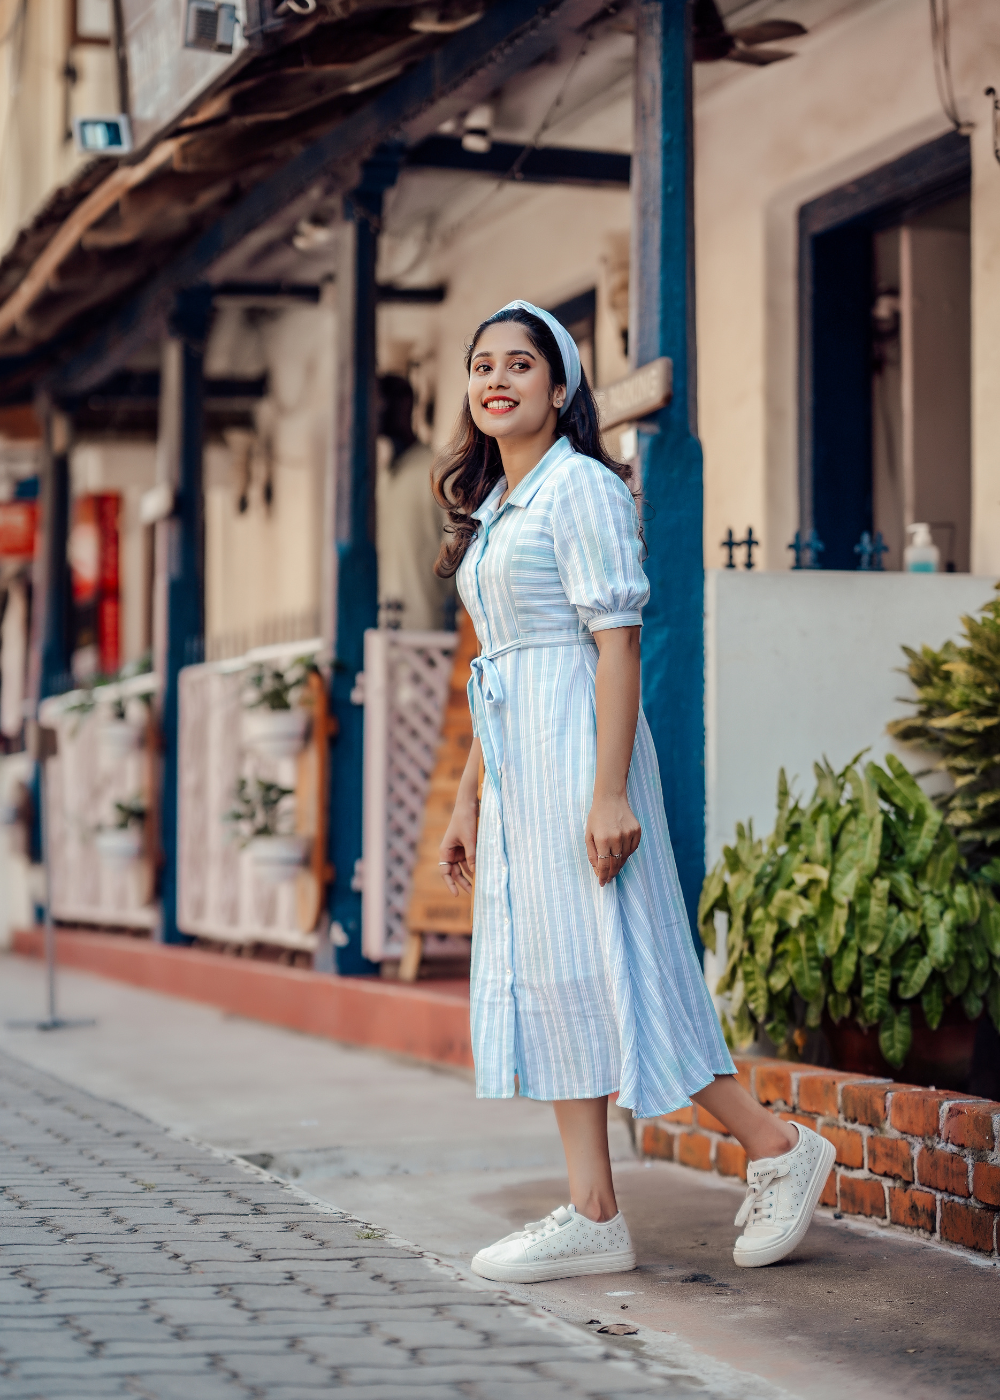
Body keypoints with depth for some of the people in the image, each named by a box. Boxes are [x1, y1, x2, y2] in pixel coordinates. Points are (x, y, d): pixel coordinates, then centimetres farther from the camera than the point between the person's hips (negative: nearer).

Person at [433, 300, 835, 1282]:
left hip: (576, 747, -9)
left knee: (596, 962, -8)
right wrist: (468, 797, 18)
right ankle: (591, 1217, 7)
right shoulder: (494, 507, 18)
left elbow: (617, 645, -16)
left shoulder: (581, 487, -9)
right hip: (517, 759, 9)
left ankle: (777, 1148, 4)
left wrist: (608, 791, -23)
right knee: (544, 970, 5)